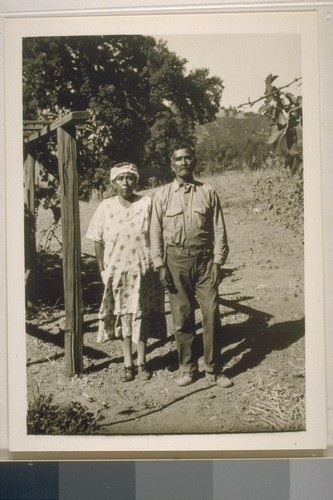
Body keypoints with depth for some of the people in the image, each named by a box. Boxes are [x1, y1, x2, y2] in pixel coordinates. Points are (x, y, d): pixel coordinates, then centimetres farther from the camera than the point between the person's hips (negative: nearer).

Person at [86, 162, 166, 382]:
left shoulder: (147, 204, -4)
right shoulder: (105, 207, -1)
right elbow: (98, 241, 3)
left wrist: (157, 265, -4)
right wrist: (102, 270, 0)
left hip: (143, 271, -1)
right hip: (117, 271, 1)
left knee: (141, 316, 8)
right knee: (123, 316, 9)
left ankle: (142, 362, 20)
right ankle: (128, 362, 20)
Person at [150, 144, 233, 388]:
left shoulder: (208, 193, 3)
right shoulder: (163, 195, 4)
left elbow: (219, 230, 3)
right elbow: (156, 232, 4)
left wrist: (218, 262, -3)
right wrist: (160, 265, -2)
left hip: (205, 259, 0)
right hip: (176, 260, 0)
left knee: (212, 315, 0)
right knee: (182, 317, 5)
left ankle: (213, 370, 13)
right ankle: (187, 368, 20)